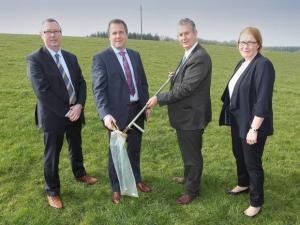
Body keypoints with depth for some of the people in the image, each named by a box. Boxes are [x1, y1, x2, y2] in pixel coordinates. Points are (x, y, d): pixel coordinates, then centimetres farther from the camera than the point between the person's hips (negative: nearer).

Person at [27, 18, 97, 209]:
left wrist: (79, 105, -13)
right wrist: (66, 111, -19)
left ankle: (80, 173, 47)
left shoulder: (71, 57, 8)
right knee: (52, 155, 7)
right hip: (53, 115, -5)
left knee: (76, 147, 22)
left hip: (75, 112, 6)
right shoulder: (35, 59, -10)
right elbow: (42, 91, -19)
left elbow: (81, 83, 4)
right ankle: (53, 191, 25)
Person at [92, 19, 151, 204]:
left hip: (137, 109, 5)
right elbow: (99, 90, -18)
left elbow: (143, 82, 13)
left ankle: (136, 179, 42)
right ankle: (116, 188, 30)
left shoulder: (135, 55, 8)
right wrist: (105, 114, -30)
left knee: (135, 149, 20)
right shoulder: (101, 58, -10)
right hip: (117, 112, -5)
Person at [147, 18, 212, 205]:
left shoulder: (200, 57, -23)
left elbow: (185, 88, -26)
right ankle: (189, 177, 47)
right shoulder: (189, 55, 10)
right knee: (188, 151, 26)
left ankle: (192, 190, 25)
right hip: (186, 114, 10)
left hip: (192, 115, -10)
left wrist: (159, 99, -21)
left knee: (192, 154, 7)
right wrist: (176, 76, 4)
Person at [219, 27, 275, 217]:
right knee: (239, 155, 23)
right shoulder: (241, 64, 8)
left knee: (252, 162, 5)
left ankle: (257, 202, 23)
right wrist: (231, 115, 14)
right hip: (238, 121, 8)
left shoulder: (263, 65, -19)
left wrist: (254, 128, -25)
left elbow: (263, 101, -24)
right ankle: (243, 185, 46)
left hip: (252, 124, -8)